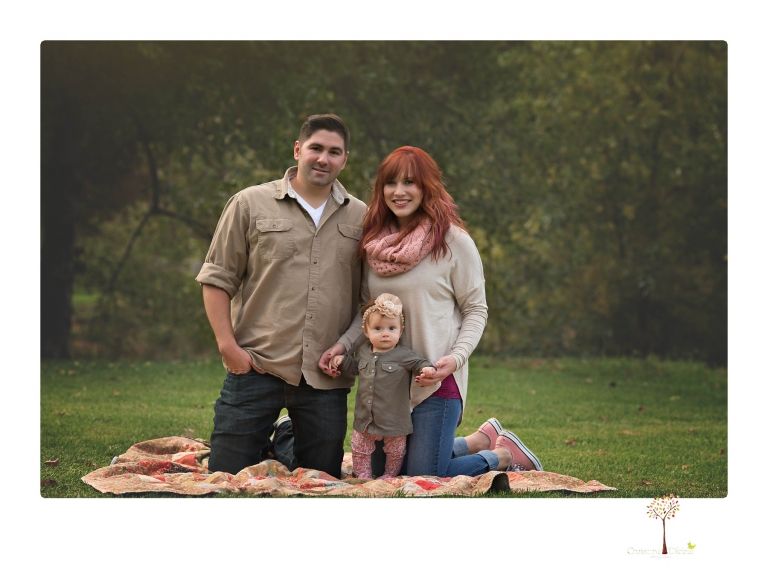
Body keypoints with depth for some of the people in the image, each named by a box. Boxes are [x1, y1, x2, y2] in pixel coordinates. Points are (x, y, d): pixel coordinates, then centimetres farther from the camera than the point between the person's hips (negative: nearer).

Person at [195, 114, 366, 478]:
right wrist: (228, 345, -6)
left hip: (325, 379, 2)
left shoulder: (360, 218, 11)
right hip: (256, 366, -2)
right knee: (228, 479, -1)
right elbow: (217, 280, 4)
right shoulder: (251, 204, 4)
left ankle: (288, 447, 31)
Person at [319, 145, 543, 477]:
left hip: (436, 379, -6)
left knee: (423, 479, -7)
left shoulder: (453, 240, -8)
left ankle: (504, 455, 18)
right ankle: (482, 439, 32)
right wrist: (344, 344, -1)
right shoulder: (376, 242, 7)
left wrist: (457, 356, -20)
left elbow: (476, 310, -4)